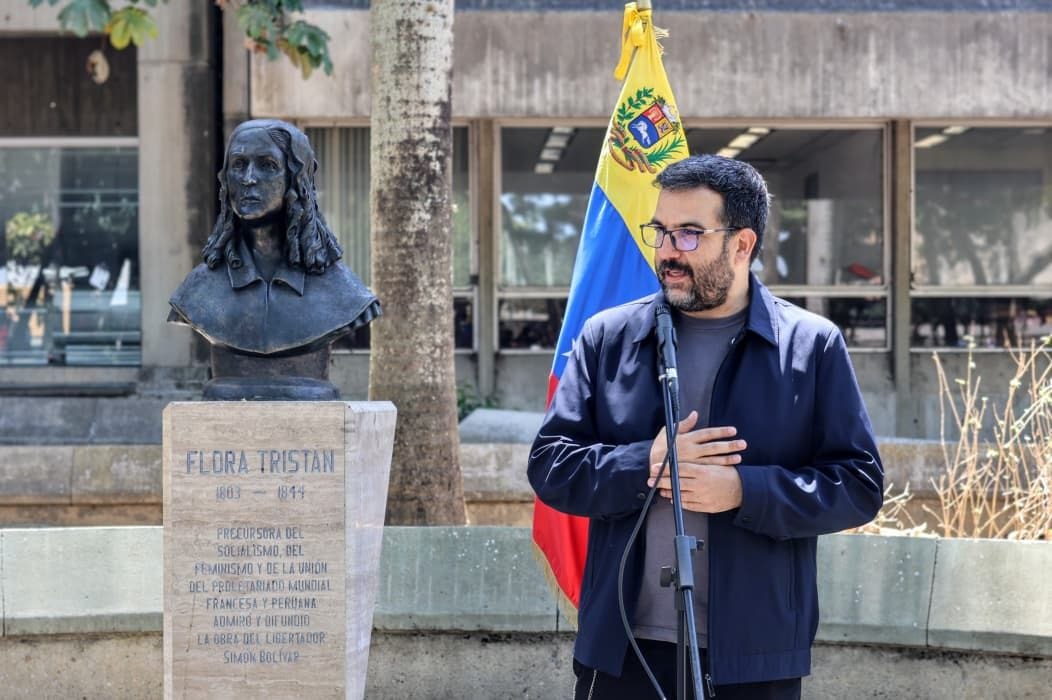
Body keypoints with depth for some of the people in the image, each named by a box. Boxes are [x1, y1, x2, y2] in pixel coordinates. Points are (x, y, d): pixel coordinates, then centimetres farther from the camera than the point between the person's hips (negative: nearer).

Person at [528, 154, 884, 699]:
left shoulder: (812, 346, 1)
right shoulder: (607, 338, 6)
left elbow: (860, 485, -2)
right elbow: (549, 466, 4)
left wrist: (743, 490, -16)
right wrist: (646, 465, -14)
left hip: (755, 655, -1)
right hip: (622, 650, 2)